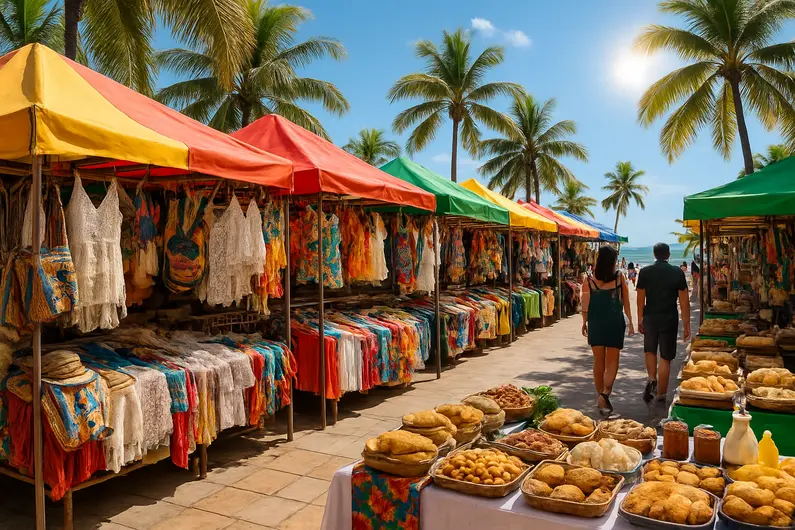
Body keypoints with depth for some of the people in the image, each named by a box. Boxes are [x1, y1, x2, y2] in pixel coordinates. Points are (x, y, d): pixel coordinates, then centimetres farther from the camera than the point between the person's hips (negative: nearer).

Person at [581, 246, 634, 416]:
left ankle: (601, 397, 19)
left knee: (598, 361, 11)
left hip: (595, 322, 1)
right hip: (615, 322, -1)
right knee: (612, 361, 8)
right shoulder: (619, 277, -5)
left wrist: (584, 322, 8)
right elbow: (626, 302, 0)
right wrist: (630, 321, 9)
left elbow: (585, 303, -3)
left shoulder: (589, 279, -3)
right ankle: (605, 393, -11)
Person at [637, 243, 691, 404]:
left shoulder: (645, 272, -3)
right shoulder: (677, 272, -4)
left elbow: (640, 298, 1)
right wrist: (686, 324, 3)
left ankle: (651, 379, 3)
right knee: (665, 357, 6)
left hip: (650, 318, 1)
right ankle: (660, 395, 12)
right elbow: (684, 300, -3)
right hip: (669, 319, -1)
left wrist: (640, 319, 11)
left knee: (650, 350, 23)